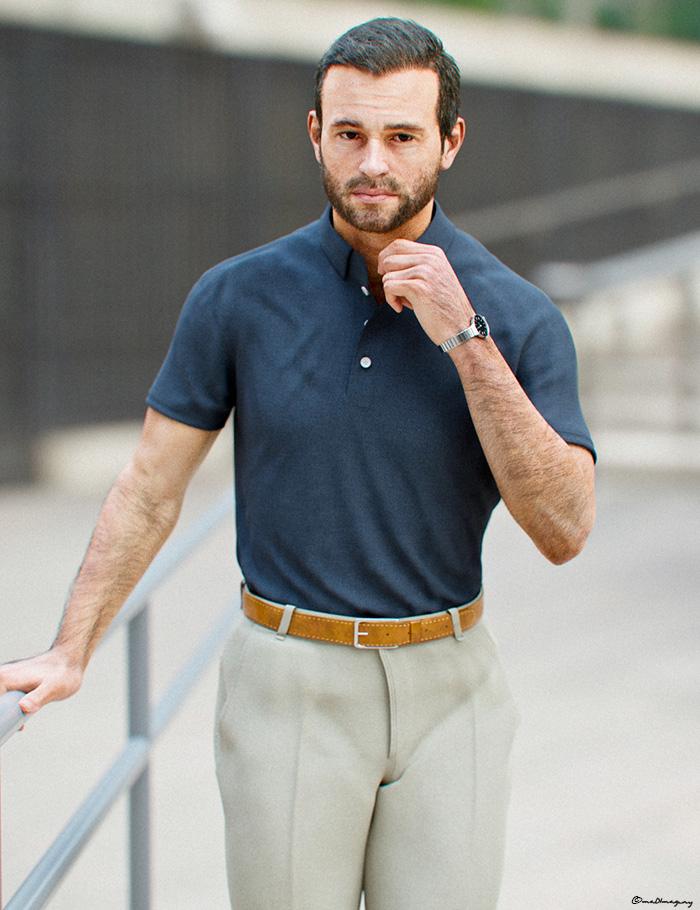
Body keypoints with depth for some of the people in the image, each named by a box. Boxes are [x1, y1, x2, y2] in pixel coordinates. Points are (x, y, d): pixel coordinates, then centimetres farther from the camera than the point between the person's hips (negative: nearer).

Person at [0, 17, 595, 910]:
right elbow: (151, 489, 2)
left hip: (447, 686, 1)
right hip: (288, 690, -1)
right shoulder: (240, 296, -4)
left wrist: (464, 336, -19)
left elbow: (563, 529, -14)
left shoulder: (518, 315, -5)